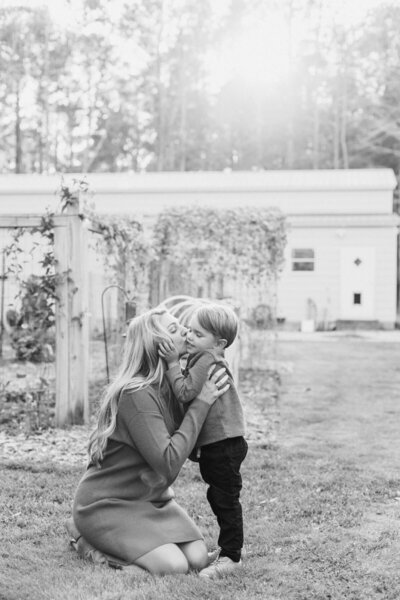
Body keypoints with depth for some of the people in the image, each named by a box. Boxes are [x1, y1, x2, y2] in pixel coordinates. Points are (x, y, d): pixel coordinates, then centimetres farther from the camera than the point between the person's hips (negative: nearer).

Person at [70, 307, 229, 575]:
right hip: (107, 505, -8)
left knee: (198, 559, -10)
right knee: (173, 567, -21)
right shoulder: (136, 395, -24)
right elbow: (169, 464, -30)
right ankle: (95, 546, 3)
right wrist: (201, 403, -27)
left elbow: (191, 446, 4)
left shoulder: (169, 387, 3)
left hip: (151, 498, 8)